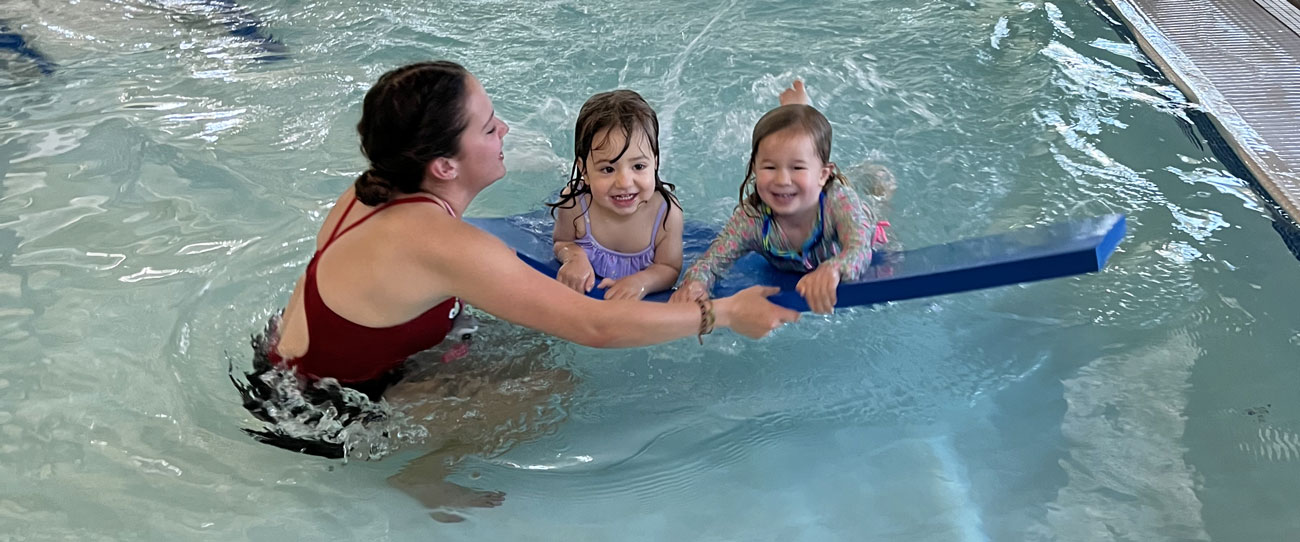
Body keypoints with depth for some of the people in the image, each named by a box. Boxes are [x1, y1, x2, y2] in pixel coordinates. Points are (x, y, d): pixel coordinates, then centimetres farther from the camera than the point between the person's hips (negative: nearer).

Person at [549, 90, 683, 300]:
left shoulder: (667, 211, -23)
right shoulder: (573, 203, -22)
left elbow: (670, 269, -10)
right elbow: (561, 243, -2)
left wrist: (643, 281, -32)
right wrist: (574, 255, -25)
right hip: (584, 289, 1)